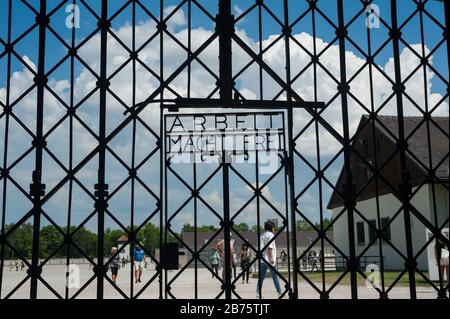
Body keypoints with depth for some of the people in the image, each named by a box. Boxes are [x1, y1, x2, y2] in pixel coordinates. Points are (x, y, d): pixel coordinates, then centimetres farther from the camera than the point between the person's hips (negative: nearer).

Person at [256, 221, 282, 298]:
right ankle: (280, 293, 8)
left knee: (261, 277, 5)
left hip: (263, 259, 7)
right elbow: (270, 247, -15)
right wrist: (271, 258, -18)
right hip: (269, 259, -6)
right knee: (275, 276, 2)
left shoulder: (262, 236, 15)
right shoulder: (271, 235, -6)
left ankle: (258, 294, 0)